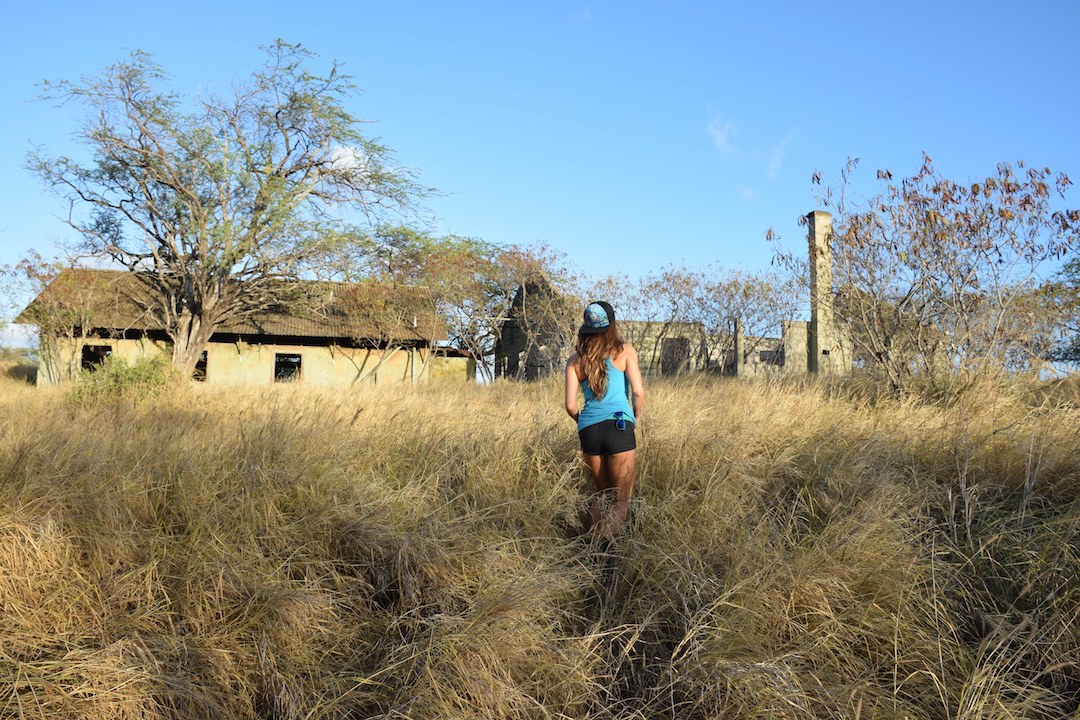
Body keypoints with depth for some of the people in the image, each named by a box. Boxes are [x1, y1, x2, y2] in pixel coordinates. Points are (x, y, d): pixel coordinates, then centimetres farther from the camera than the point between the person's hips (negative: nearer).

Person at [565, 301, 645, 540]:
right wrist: (637, 417, 16)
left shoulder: (575, 360, 9)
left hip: (588, 430, 3)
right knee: (622, 500, 4)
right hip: (619, 427, -3)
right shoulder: (625, 351, 3)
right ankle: (606, 535, -22)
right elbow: (638, 392, -3)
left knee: (602, 494, 21)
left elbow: (570, 405, 5)